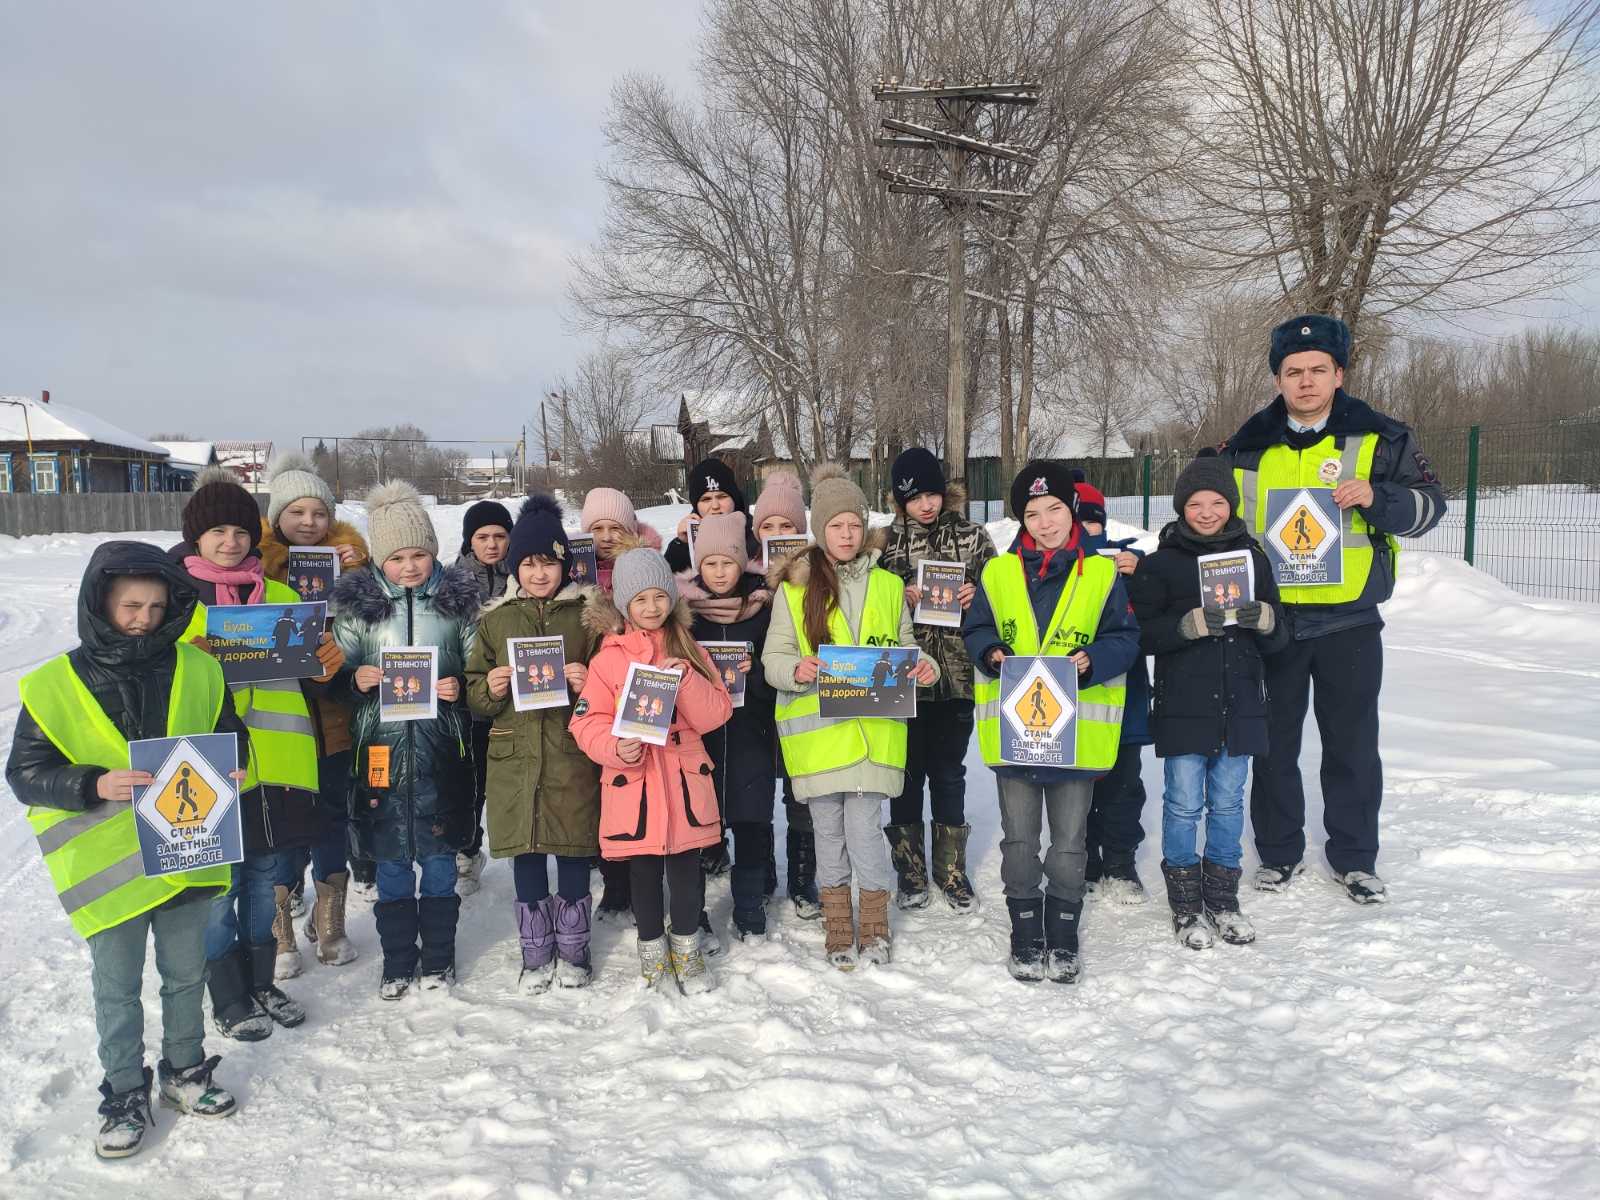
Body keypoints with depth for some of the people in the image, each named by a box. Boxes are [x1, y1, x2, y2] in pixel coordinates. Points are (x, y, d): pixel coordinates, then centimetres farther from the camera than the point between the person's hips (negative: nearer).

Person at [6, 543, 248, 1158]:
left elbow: (231, 738, 10)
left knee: (186, 975, 17)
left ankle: (184, 1071, 38)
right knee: (117, 988, 12)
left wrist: (226, 769, -12)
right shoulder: (53, 687, -8)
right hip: (107, 866, -2)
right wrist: (94, 785, -22)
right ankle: (126, 1094, 30)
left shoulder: (197, 670, -1)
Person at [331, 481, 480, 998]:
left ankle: (438, 958, 25)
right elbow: (336, 670, 5)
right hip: (382, 746, 0)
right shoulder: (357, 602, 1)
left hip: (439, 746, 0)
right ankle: (398, 961, 24)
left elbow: (477, 668, 8)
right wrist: (355, 679, -16)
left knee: (438, 856, 9)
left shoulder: (457, 598, 1)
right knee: (391, 862, 9)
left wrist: (460, 688, -11)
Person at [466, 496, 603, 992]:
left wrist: (589, 683, -15)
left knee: (574, 855, 6)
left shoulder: (587, 612, 2)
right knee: (526, 858, 8)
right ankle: (536, 955, 23)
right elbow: (474, 694, 13)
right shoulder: (495, 618, 9)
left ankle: (572, 951, 24)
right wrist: (491, 689, -9)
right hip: (515, 756, 2)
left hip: (572, 754, -2)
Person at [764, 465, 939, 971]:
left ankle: (874, 928, 18)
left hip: (874, 730, 1)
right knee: (828, 832, 9)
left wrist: (925, 666, -4)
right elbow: (772, 658, 1)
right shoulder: (794, 589, 2)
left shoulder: (888, 585, 9)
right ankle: (838, 931, 26)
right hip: (815, 732, 0)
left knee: (864, 829, -4)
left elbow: (904, 646, 18)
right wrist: (797, 669, -21)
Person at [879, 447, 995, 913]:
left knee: (949, 773, 11)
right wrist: (902, 598, -15)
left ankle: (952, 871, 25)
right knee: (907, 772, 9)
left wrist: (976, 594, -11)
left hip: (957, 676, 1)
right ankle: (910, 871, 24)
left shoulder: (972, 537, 3)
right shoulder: (886, 541, 0)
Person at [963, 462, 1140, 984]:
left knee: (1069, 843, 10)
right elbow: (975, 629, 8)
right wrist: (990, 654, -13)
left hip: (1077, 730, -1)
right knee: (1019, 840, 11)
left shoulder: (1101, 572, -1)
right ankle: (1026, 937, 26)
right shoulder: (999, 572, 3)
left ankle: (1063, 937, 27)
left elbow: (1125, 637, -1)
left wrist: (1094, 660, -20)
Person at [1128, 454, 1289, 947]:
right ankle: (1186, 906, 16)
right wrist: (1193, 623, -23)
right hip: (1183, 706, -3)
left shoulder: (1252, 558, 8)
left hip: (1239, 704, 3)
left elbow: (1276, 641, 9)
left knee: (1228, 803, 11)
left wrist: (1263, 619, -14)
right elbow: (1143, 634, -8)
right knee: (1184, 805, 2)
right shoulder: (1160, 563, -2)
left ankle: (1222, 900, 25)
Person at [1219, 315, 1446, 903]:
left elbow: (1428, 503, -2)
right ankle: (1279, 851, 26)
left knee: (1352, 744, 9)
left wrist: (1376, 497, -21)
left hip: (1350, 622, -1)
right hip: (1270, 619, 2)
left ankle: (1354, 856, 24)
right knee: (1273, 742, 11)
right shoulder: (1248, 447, 4)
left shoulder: (1379, 439, -1)